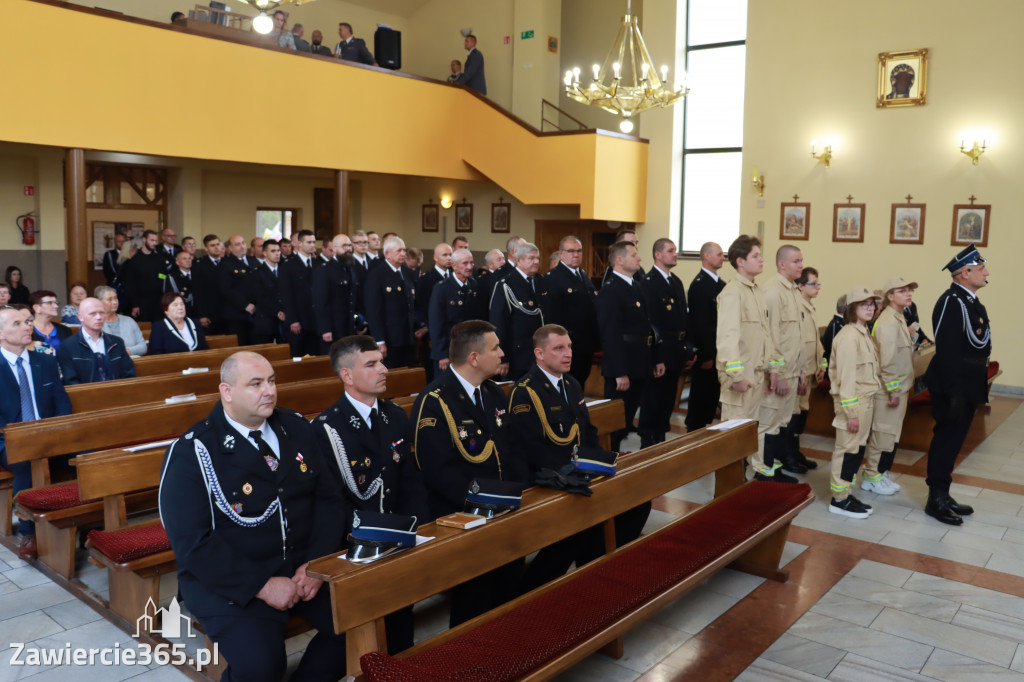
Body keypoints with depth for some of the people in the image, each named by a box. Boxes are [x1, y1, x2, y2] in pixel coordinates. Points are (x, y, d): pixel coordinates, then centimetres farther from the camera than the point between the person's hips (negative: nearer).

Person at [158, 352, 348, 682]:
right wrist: (262, 585, -19)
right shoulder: (191, 452, -10)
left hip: (305, 562, 5)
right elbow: (192, 542, -14)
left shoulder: (295, 428, 5)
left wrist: (317, 562, -10)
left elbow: (329, 498, 5)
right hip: (229, 579, -4)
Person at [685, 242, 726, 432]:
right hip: (705, 352, -8)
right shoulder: (699, 285, -15)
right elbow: (699, 323, -19)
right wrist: (706, 356, -19)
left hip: (719, 351, 9)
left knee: (713, 395, 14)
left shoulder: (721, 284, 13)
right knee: (700, 396, 0)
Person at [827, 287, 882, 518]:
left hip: (866, 401, 9)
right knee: (847, 449, -2)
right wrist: (851, 412, -20)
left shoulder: (864, 333, 14)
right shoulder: (848, 336, -15)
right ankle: (839, 499, 6)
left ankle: (845, 493, 22)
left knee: (858, 449, 13)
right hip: (853, 402, -9)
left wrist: (865, 407, 12)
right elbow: (846, 376, -19)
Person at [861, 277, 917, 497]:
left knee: (892, 433, 15)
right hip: (889, 389, -10)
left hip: (899, 388, 10)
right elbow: (887, 360, -22)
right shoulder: (887, 322, -18)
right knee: (883, 433, -2)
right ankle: (871, 477, 9)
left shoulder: (899, 319, 15)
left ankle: (881, 473, 26)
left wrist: (904, 388, 18)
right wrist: (893, 391, -20)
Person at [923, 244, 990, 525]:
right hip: (954, 386, -10)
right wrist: (954, 393, -24)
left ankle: (943, 494, 27)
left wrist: (974, 388, 15)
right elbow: (947, 351, -24)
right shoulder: (952, 302, -19)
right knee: (946, 440, -1)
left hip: (968, 385, 10)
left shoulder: (969, 300, 12)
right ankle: (936, 501, 10)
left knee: (953, 439, 16)